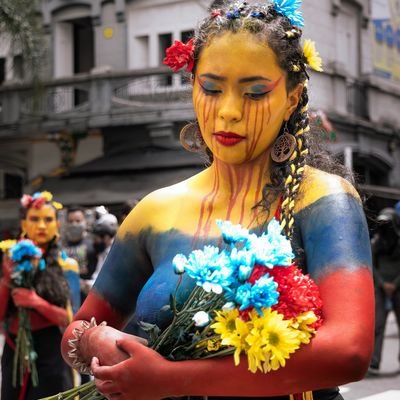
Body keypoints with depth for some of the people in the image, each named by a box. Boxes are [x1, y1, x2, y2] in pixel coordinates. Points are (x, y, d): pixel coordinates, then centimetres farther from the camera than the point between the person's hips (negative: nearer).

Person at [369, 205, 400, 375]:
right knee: (377, 324, -9)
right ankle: (374, 363, -14)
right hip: (380, 288, 1)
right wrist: (383, 283, -6)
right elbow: (371, 265, 4)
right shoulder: (376, 242, 5)